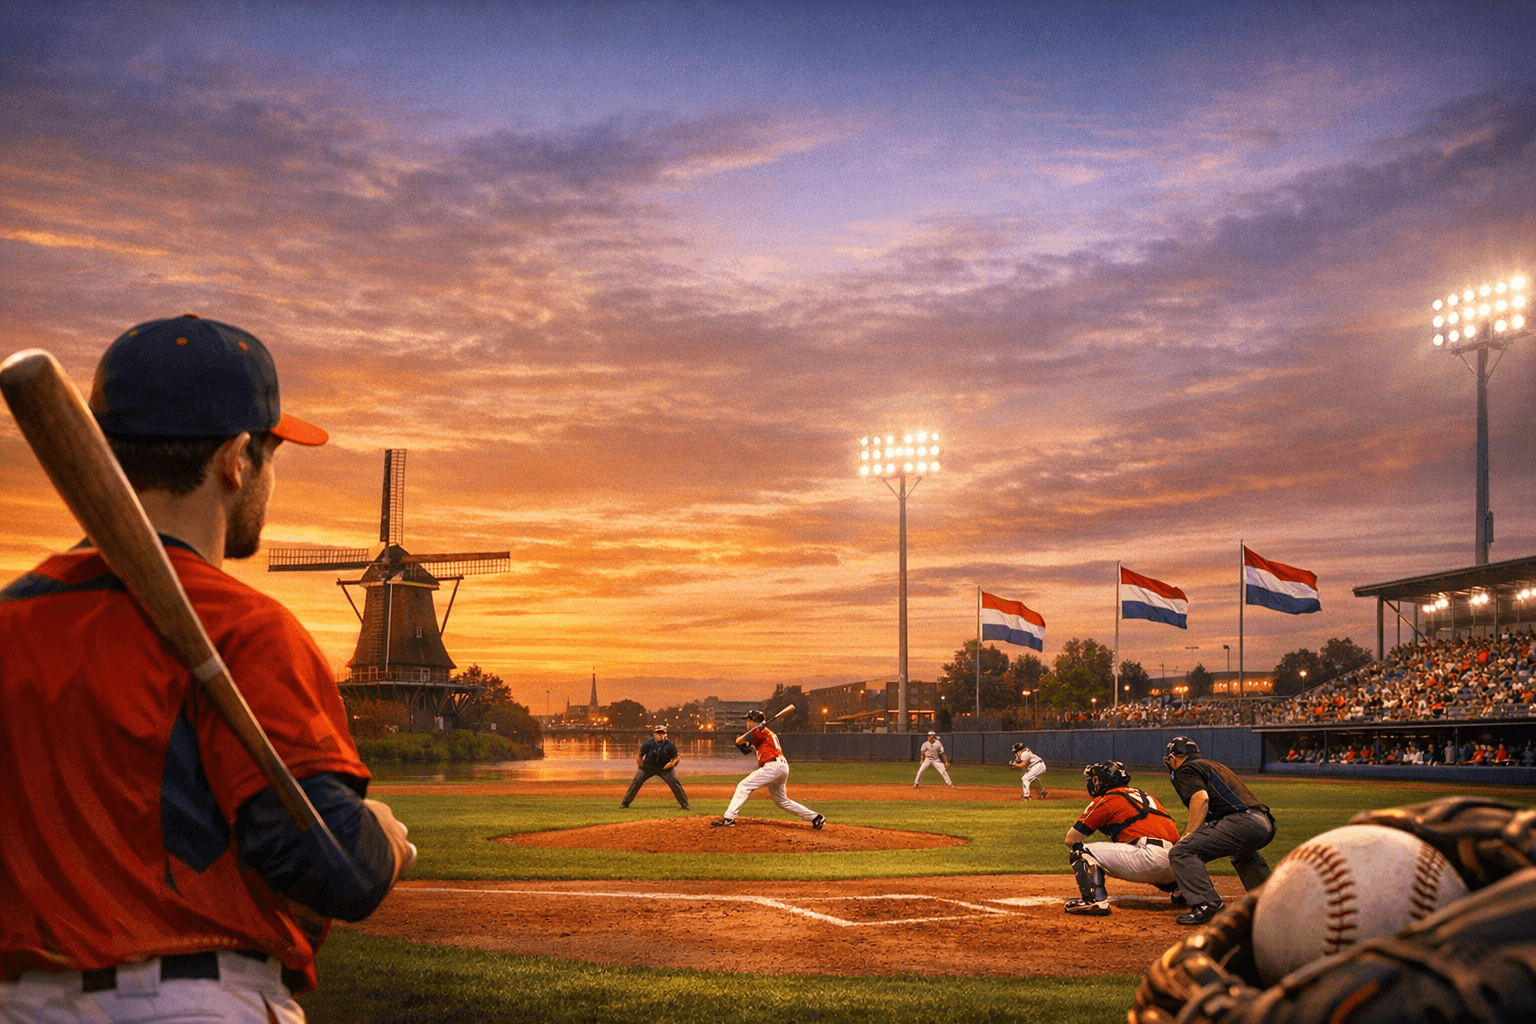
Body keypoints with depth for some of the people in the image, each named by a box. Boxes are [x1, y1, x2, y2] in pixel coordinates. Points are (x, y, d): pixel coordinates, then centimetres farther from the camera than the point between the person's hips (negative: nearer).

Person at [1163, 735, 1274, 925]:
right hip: (1266, 826, 9)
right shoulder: (1216, 765, 33)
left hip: (1241, 823, -9)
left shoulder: (1185, 770, 6)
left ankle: (1207, 904, -24)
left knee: (1182, 852, -11)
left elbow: (1201, 797, -13)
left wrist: (1188, 835, -13)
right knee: (1241, 851, 42)